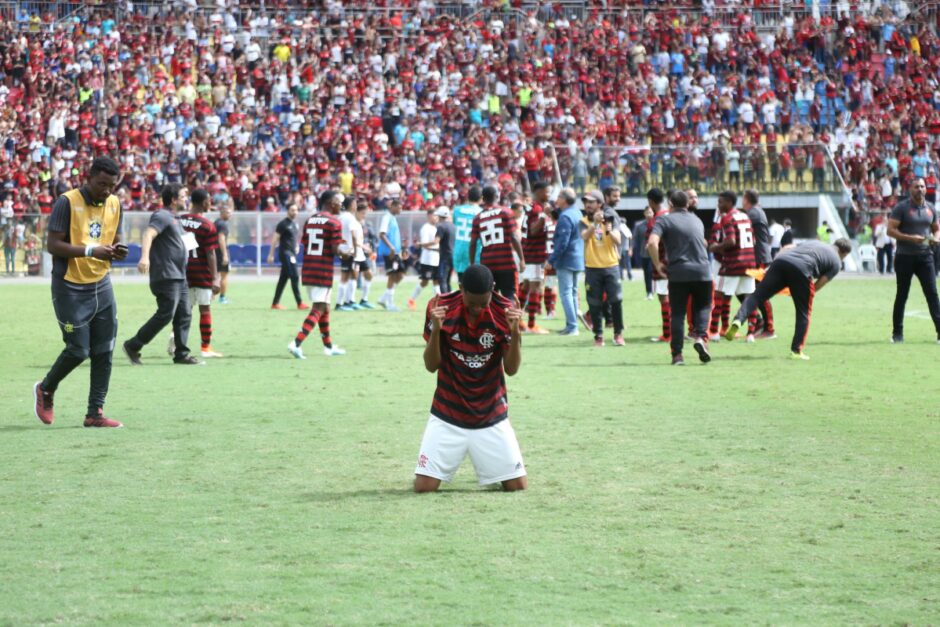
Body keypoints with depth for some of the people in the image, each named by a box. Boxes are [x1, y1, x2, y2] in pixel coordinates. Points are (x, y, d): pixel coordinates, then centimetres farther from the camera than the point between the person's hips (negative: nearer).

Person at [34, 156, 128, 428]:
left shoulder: (114, 204, 6)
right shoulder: (67, 202, -13)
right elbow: (53, 244, -16)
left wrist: (117, 252, -8)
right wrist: (90, 250, -26)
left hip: (101, 285, 6)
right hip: (70, 289, -6)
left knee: (104, 352, 1)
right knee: (78, 350, -5)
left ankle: (95, 413, 8)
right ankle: (45, 390, 22)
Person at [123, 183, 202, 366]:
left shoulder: (174, 219, 21)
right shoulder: (162, 216, -10)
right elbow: (148, 234, -27)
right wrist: (144, 257, -42)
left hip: (179, 276, 10)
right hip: (166, 276, -10)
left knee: (184, 315, 7)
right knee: (165, 314, -13)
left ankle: (181, 354, 10)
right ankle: (133, 346, -5)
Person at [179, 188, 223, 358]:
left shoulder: (179, 221, 1)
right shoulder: (207, 225, -12)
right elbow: (210, 254, -13)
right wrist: (215, 278, -9)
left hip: (183, 270, 4)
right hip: (202, 272, -4)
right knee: (205, 309, 5)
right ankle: (205, 347, 9)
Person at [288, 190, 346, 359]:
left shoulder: (310, 220, 11)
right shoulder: (334, 222, -10)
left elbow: (304, 244, 10)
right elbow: (336, 250, -15)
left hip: (307, 272, 7)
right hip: (324, 272, -7)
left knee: (324, 308, 20)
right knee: (318, 310, -5)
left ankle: (329, 346, 29)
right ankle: (296, 344, -18)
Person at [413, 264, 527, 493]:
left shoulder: (505, 311, -10)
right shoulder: (441, 307, -11)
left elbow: (511, 369, -8)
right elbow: (431, 366, -8)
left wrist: (514, 332, -25)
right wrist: (436, 330, -25)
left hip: (492, 416, 1)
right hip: (447, 415, -1)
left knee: (518, 486, -4)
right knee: (424, 486, -10)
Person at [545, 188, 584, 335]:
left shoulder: (565, 217, -20)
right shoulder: (577, 212, 10)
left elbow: (562, 243, -24)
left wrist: (551, 260, -19)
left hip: (566, 260, -10)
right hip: (577, 260, 10)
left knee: (565, 293, -7)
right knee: (573, 292, 16)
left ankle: (571, 326, -11)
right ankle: (572, 324, 20)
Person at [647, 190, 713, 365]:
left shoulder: (664, 220, 3)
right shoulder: (696, 220, 18)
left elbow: (652, 243, -14)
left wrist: (658, 264, -4)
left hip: (678, 273, -2)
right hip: (702, 271, 2)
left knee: (677, 313, 7)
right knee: (703, 307, 18)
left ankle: (677, 354, 1)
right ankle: (701, 336, -9)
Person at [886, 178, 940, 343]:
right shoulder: (901, 208, -5)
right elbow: (890, 230, -10)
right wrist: (910, 238, -21)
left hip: (925, 256, 3)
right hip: (905, 256, -3)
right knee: (901, 295, 5)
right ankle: (897, 333, 13)